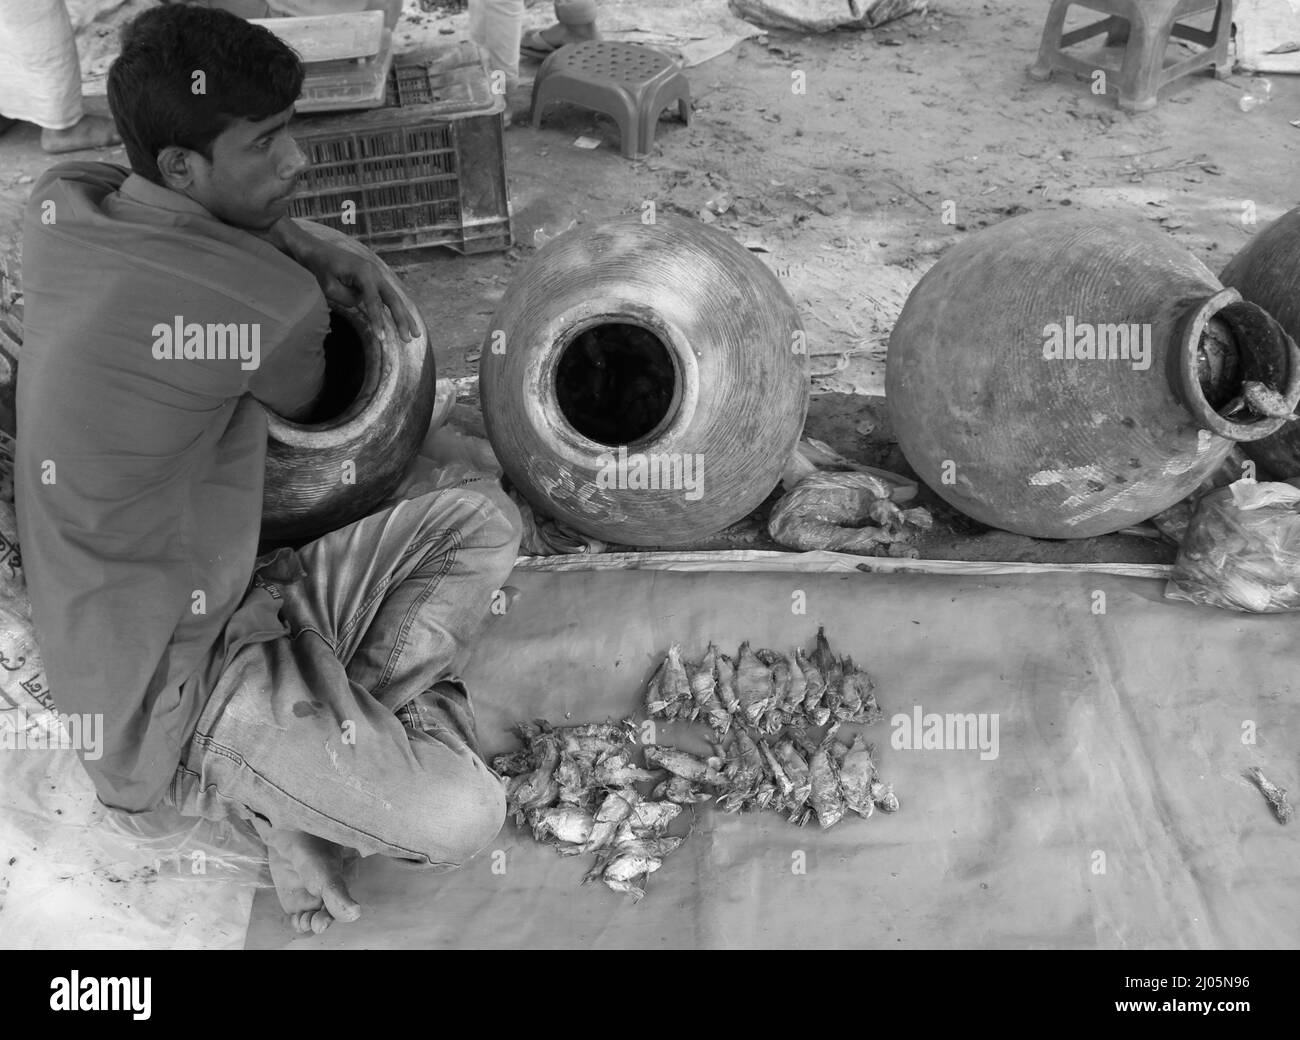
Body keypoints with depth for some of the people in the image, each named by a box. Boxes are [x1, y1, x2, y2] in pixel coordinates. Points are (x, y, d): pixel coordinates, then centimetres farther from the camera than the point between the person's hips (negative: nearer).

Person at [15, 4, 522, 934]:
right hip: (170, 693, -9)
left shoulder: (59, 207, -3)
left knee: (481, 519, 0)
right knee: (459, 817, -24)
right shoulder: (272, 304, -27)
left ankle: (321, 776, -1)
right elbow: (313, 408, -5)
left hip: (224, 605, 9)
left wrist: (296, 239, 2)